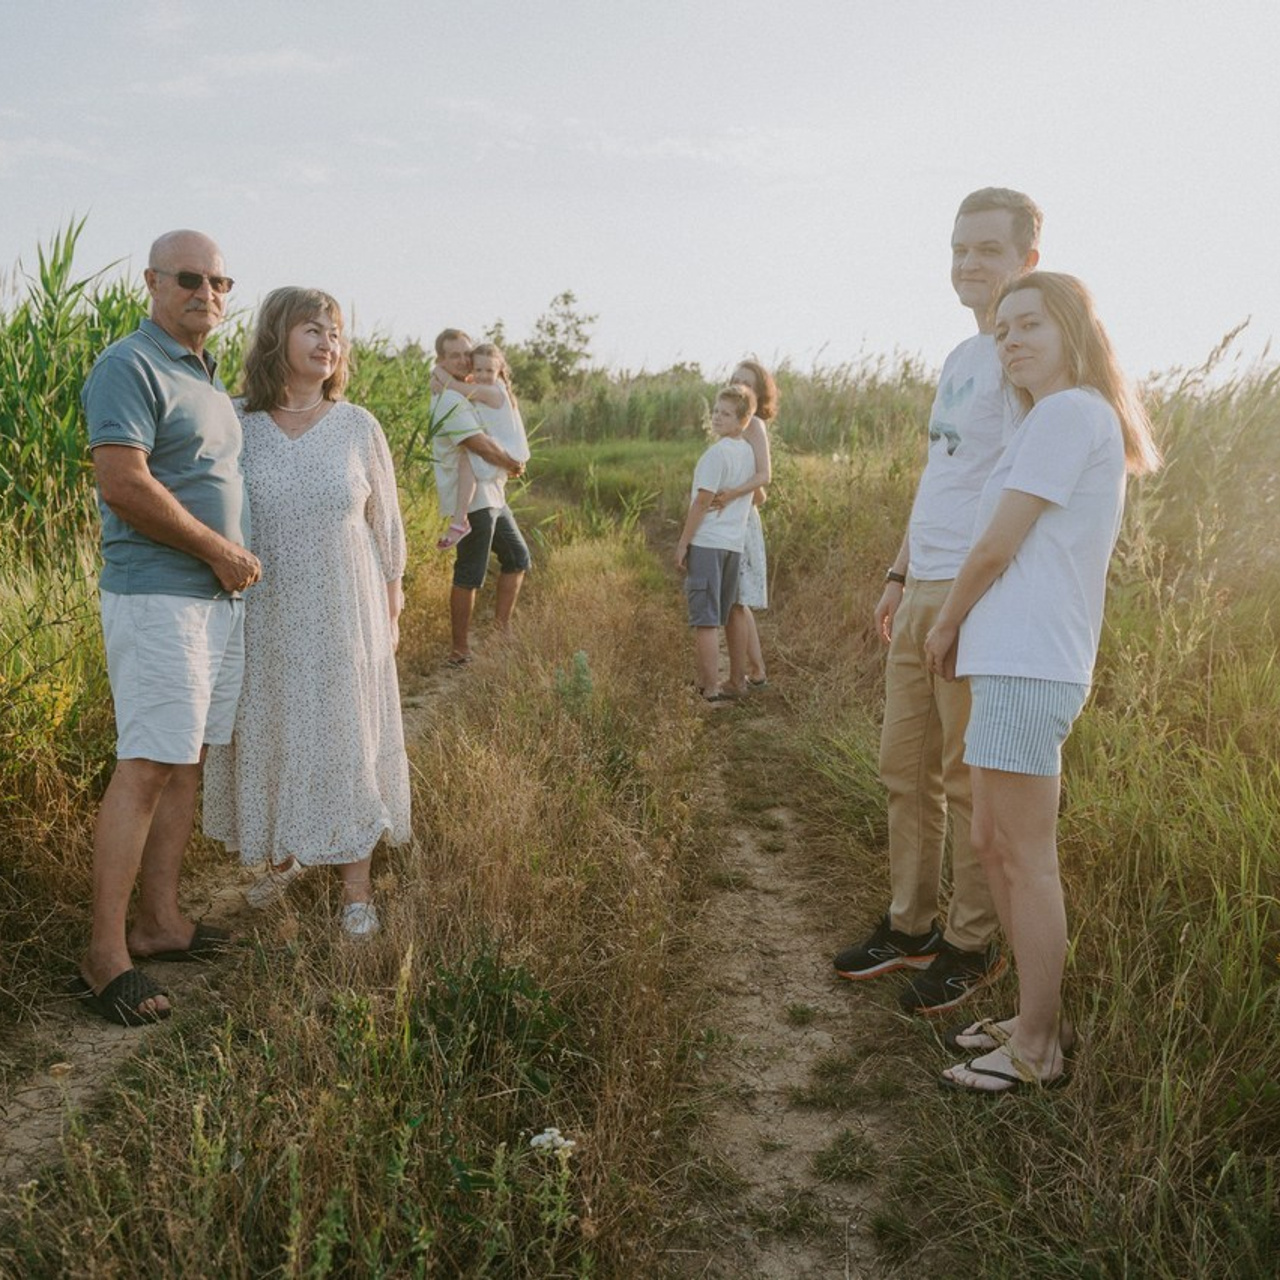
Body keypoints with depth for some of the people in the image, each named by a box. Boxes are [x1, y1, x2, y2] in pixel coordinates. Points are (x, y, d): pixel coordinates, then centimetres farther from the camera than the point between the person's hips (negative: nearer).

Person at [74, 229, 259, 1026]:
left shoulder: (211, 378, 18)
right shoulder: (131, 366, -10)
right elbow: (123, 485, -21)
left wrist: (237, 559, 11)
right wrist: (222, 550, -14)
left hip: (221, 597, 9)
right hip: (157, 596, -9)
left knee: (187, 762, 11)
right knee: (147, 768, -10)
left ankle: (161, 920, 20)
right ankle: (105, 956, -3)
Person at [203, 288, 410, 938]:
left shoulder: (358, 427, -1)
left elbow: (386, 526, 5)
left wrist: (391, 613, 6)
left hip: (343, 619, 0)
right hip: (263, 618, 1)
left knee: (347, 739, 4)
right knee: (266, 735, 11)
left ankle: (356, 890, 15)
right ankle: (280, 856, 34)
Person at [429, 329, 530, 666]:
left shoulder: (464, 394, 15)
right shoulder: (449, 400, -17)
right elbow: (483, 446, -21)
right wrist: (514, 465, -6)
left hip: (491, 495, 10)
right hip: (472, 499, -10)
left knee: (517, 558, 19)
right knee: (469, 577, -3)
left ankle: (501, 628, 27)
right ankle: (460, 651, 6)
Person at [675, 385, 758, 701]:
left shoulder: (717, 453, -14)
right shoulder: (749, 453, 11)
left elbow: (702, 502, -15)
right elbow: (757, 492, 22)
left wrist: (682, 542, -10)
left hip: (706, 543, -8)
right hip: (735, 543, 8)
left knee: (705, 619, -6)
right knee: (733, 614, 18)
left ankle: (710, 690, -7)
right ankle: (736, 681, 27)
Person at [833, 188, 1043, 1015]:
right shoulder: (959, 359, 19)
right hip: (922, 591, 9)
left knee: (969, 780, 0)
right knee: (905, 767, 12)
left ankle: (973, 945, 15)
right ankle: (910, 928, 24)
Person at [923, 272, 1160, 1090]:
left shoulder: (1067, 412, -10)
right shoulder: (1091, 422, 22)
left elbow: (997, 546, -12)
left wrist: (946, 625, 2)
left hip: (1027, 666, -10)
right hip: (1021, 663, 10)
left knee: (1028, 859, -3)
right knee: (995, 846, 15)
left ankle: (1038, 1050, 7)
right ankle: (1037, 1018, 26)